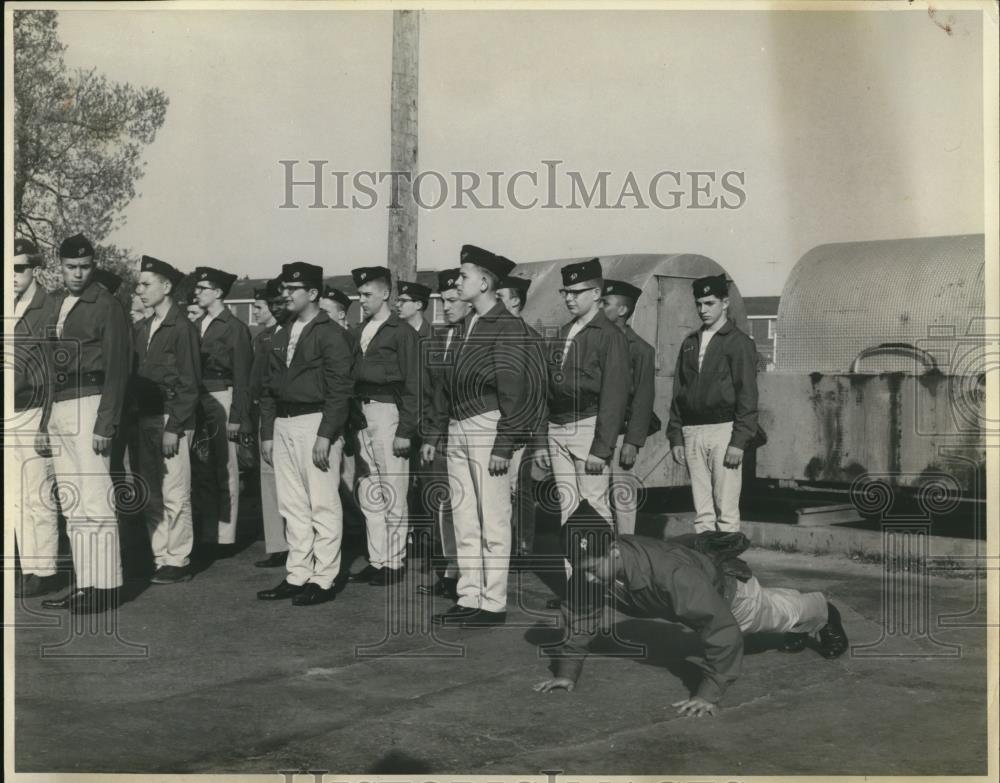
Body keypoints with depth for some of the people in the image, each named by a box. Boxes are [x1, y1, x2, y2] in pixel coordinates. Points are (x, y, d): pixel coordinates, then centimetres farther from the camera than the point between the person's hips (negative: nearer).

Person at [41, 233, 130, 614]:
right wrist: (49, 412, 9)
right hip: (58, 410, 8)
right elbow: (53, 361, 16)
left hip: (88, 404, -8)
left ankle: (105, 585, -4)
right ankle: (83, 583, 15)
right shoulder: (58, 304, 17)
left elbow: (116, 369, -10)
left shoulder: (106, 306, -6)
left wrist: (105, 425, -16)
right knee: (72, 504, 10)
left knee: (95, 499, -9)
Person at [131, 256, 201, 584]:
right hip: (145, 420, 7)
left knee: (175, 495, -3)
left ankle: (178, 562, 5)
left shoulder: (183, 328, -7)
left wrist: (173, 428, -14)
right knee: (150, 496, 9)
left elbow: (189, 384, -10)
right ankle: (159, 557, 17)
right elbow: (136, 376, 15)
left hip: (172, 420, -7)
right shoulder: (142, 328, 14)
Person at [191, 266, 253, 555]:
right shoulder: (197, 326, 15)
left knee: (225, 470, -2)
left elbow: (242, 377, -7)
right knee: (202, 470, 8)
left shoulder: (235, 328, -4)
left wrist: (237, 417, -12)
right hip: (198, 402, 6)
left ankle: (225, 537, 4)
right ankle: (206, 534, 15)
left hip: (221, 399, -6)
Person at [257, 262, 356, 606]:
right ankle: (297, 576, 18)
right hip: (283, 426, 8)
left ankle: (322, 580, 3)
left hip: (316, 423, -8)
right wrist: (267, 432, 14)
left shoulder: (331, 334, -6)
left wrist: (325, 435, -18)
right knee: (292, 507, 11)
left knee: (323, 506, -3)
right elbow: (268, 387, 20)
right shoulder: (282, 336, 17)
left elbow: (339, 389, -13)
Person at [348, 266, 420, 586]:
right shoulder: (358, 332, 15)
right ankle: (376, 560, 17)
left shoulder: (402, 332, -4)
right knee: (368, 494, 9)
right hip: (360, 413, 7)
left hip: (387, 412, -6)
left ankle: (394, 562, 6)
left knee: (392, 495, -2)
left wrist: (406, 430, -11)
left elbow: (411, 385, -7)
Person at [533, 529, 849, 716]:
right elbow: (579, 615, -18)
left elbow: (723, 629, -51)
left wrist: (708, 694, -52)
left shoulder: (669, 572, -52)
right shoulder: (589, 570, -34)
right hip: (690, 597, 6)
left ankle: (822, 613, 63)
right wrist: (567, 671, -24)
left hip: (727, 586, -6)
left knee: (781, 613, 28)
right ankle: (804, 630, 70)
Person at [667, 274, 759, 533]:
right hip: (692, 433, 5)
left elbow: (747, 395, -5)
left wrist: (739, 441, -13)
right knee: (702, 512, 7)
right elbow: (678, 393, 17)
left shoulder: (739, 343, 0)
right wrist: (676, 437, 10)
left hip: (723, 431, -5)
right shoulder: (689, 343, 16)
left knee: (726, 511, -7)